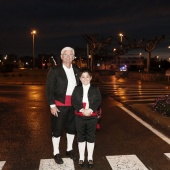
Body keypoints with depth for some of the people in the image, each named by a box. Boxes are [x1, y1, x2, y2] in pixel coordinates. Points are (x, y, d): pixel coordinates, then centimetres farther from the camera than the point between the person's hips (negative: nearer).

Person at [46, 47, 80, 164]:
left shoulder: (77, 70, 6)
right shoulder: (55, 70, -8)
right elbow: (49, 89, -10)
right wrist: (52, 105, -14)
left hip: (73, 105, 5)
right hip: (59, 105, -4)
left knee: (72, 128, 15)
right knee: (57, 129, 6)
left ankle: (69, 150, 35)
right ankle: (56, 153, 23)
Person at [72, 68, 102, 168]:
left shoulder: (95, 88, 0)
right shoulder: (77, 89, 2)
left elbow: (98, 101, -7)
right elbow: (74, 101, -6)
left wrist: (90, 110, -20)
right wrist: (81, 110, -20)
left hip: (92, 117, 0)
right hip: (80, 116, 1)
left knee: (91, 137, 8)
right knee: (81, 137, 10)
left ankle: (90, 158, 23)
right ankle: (81, 157, 25)